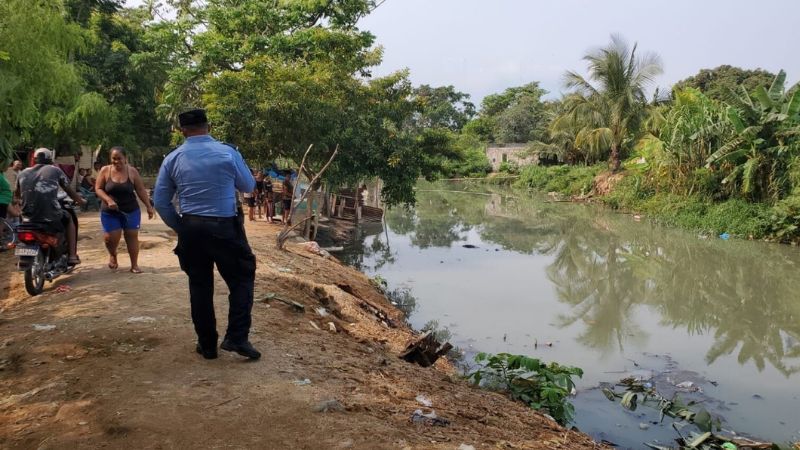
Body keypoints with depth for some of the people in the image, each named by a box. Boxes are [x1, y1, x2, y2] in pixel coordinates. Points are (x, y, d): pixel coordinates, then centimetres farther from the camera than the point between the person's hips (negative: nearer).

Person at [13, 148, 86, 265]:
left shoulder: (23, 173, 13)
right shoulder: (55, 170, 5)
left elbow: (16, 194, 27)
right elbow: (69, 191, 14)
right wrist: (80, 201, 33)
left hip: (29, 217, 3)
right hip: (51, 217, -3)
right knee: (70, 218, 28)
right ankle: (72, 256, 20)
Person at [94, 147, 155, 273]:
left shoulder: (132, 171, -3)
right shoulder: (105, 171, -4)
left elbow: (141, 190, 1)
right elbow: (98, 189, -3)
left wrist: (149, 207, -1)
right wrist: (108, 200, -20)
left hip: (131, 211, 0)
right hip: (110, 212, 0)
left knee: (132, 236, 3)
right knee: (110, 237, -7)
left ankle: (134, 265, 13)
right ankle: (112, 255, 28)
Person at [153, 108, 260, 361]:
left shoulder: (172, 159, 2)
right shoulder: (228, 153, -4)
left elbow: (161, 203, 4)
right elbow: (249, 186, 9)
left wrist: (180, 228, 14)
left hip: (190, 229, 3)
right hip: (225, 228, -3)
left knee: (200, 286, 12)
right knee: (241, 278, 11)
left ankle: (207, 345, 20)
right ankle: (236, 337, 0)